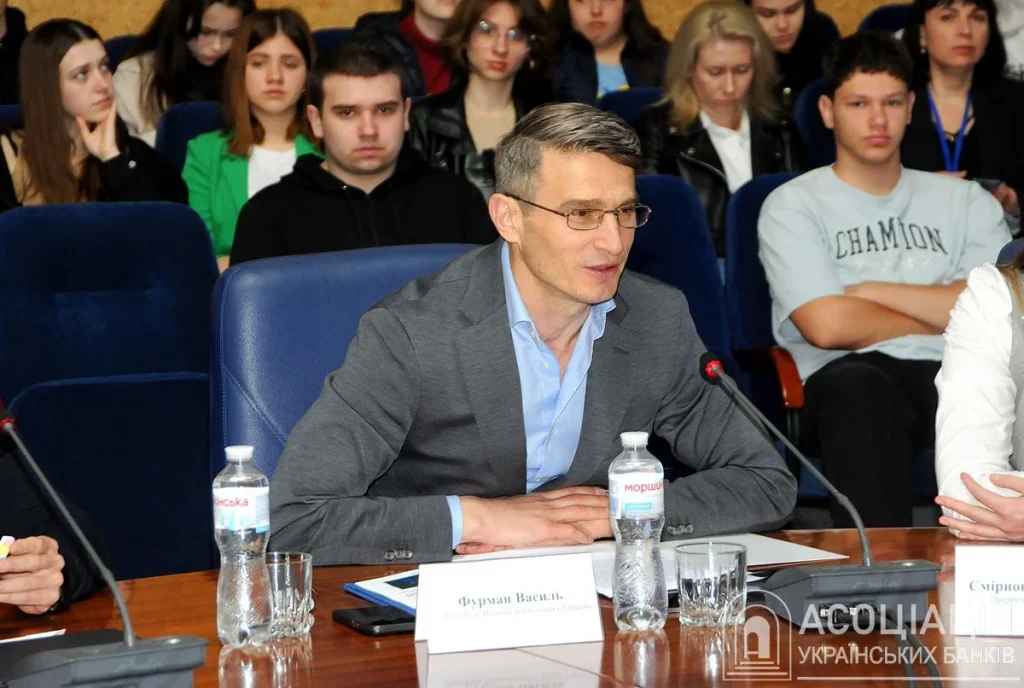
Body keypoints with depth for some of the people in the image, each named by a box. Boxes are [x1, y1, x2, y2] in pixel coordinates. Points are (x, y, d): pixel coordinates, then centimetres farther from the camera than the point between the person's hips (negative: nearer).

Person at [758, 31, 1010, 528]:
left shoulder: (965, 201, 23)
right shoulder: (793, 205, 12)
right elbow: (827, 326, -3)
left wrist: (870, 291, 5)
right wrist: (941, 314, 9)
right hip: (851, 381, -2)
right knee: (859, 384, -40)